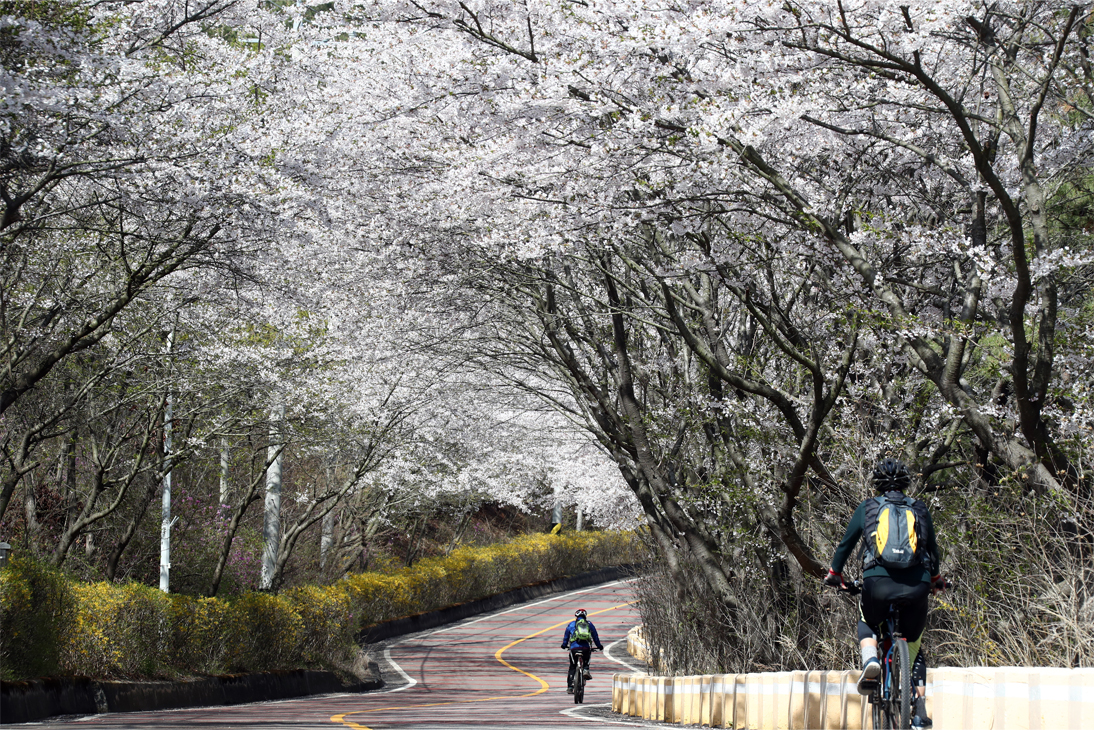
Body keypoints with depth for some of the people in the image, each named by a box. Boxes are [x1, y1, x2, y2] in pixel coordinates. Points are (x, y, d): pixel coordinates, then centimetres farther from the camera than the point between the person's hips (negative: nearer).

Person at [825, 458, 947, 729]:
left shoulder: (867, 508, 16)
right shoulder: (920, 510, 19)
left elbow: (846, 544, 21)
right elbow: (933, 549, 29)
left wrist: (834, 574, 37)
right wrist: (936, 580, 47)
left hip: (878, 582, -1)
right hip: (917, 586, 1)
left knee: (867, 623, 31)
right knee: (915, 648, 19)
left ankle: (870, 659, -2)